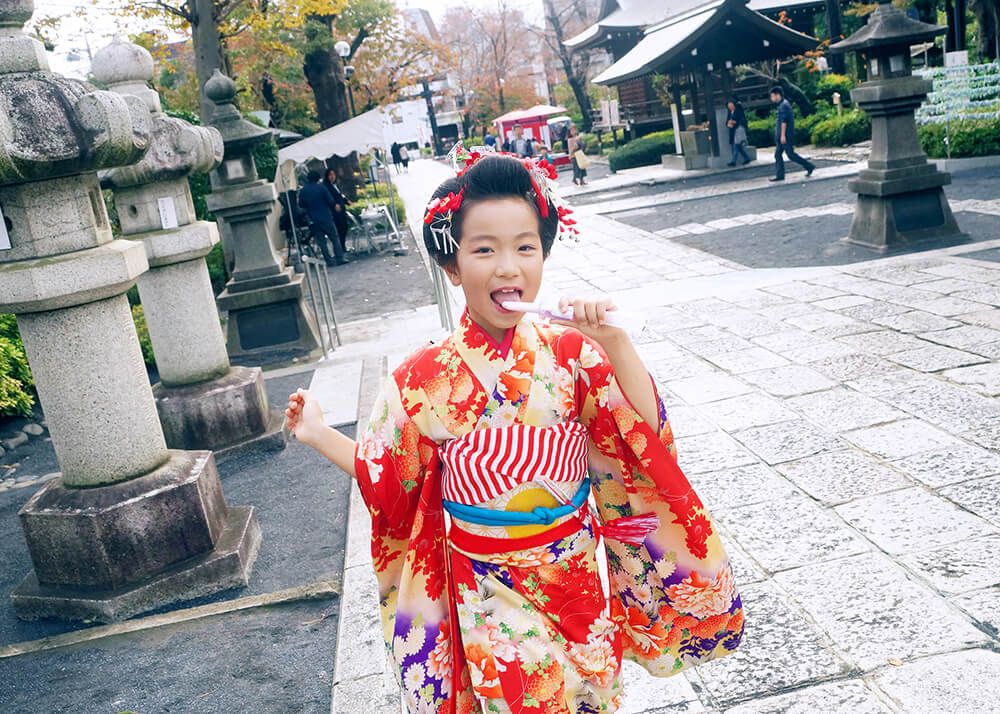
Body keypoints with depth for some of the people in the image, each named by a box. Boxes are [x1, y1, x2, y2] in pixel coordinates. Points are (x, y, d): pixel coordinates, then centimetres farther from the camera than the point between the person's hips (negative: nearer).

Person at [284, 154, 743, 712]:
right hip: (488, 597, -1)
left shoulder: (571, 352, -11)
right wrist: (319, 435, -4)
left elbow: (648, 435, -17)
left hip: (575, 578, 2)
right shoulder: (424, 379, -12)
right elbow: (387, 478, -1)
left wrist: (614, 342, -26)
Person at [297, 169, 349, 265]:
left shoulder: (303, 191, 1)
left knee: (321, 241, 8)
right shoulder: (321, 187, -9)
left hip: (314, 220, 3)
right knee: (335, 238, 4)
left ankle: (329, 260, 6)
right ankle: (340, 258, -1)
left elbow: (301, 205, 9)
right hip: (326, 218, -3)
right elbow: (330, 201, -9)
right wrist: (334, 206, 11)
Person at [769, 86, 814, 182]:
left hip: (785, 136, -10)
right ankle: (779, 175, 6)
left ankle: (809, 166, 3)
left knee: (791, 155, -6)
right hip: (781, 137, 10)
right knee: (777, 155, 6)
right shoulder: (782, 104, 17)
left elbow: (784, 121, -20)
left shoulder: (783, 105, -15)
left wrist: (783, 135, -23)